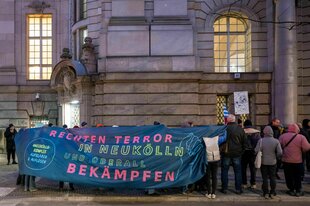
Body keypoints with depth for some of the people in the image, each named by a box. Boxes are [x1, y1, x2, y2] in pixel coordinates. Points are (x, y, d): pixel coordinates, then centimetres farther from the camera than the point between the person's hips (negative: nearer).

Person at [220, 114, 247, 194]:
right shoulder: (240, 129, -2)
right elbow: (244, 143, 4)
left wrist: (221, 151, 7)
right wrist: (241, 151, 14)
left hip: (226, 154, -2)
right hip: (237, 154, 2)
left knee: (224, 171, 9)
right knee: (238, 171, 10)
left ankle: (224, 188, 12)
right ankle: (238, 189, 13)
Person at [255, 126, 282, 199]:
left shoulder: (261, 140, -13)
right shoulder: (276, 141, -10)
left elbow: (256, 151, -15)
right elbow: (280, 153, -11)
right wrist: (275, 157, 8)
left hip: (263, 162, -1)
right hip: (273, 162, 1)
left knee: (265, 178, 7)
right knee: (272, 177, 13)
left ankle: (266, 193, 11)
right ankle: (272, 193, 17)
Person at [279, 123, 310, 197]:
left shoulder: (282, 136, -6)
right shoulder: (301, 137, -10)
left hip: (286, 160, 1)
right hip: (298, 161, 0)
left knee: (289, 176, 11)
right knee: (298, 176, 12)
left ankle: (291, 190, 15)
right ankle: (298, 191, 16)